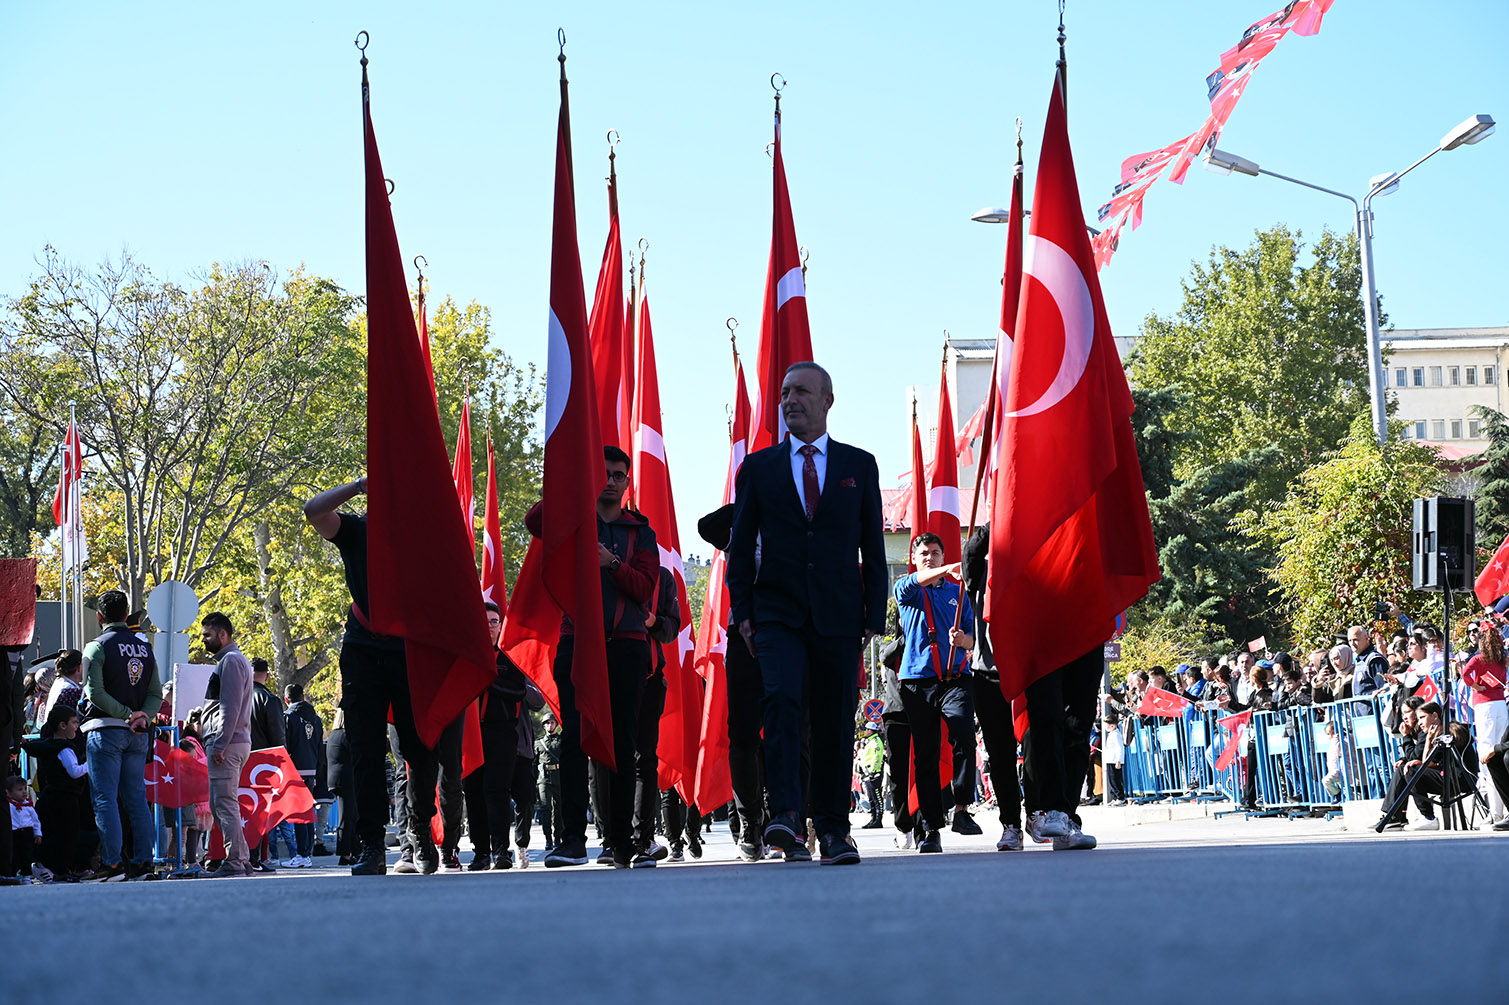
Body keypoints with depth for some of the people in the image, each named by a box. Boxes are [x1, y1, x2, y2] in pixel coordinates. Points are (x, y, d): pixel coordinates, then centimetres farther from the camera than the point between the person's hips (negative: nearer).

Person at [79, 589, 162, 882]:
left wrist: (127, 714, -14)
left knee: (105, 799, -4)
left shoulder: (97, 647, -6)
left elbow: (95, 692, -15)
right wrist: (142, 715, -6)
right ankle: (143, 861, 5)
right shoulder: (145, 648, 13)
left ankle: (112, 863, -9)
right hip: (138, 736, 6)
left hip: (106, 730, -6)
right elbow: (156, 694, 8)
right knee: (136, 798, 9)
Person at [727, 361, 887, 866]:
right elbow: (741, 546, 11)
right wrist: (743, 612, 1)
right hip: (778, 612, -1)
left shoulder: (859, 465, 11)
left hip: (839, 616, 1)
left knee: (836, 724, 1)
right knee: (781, 699, -22)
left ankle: (833, 830, 10)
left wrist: (874, 615, 2)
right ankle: (785, 816, -29)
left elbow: (873, 546, 10)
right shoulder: (758, 467, 10)